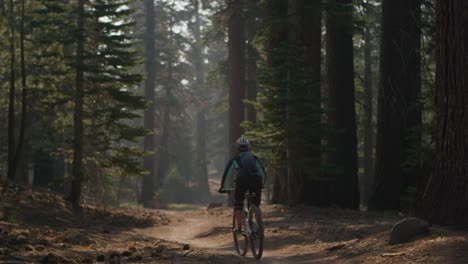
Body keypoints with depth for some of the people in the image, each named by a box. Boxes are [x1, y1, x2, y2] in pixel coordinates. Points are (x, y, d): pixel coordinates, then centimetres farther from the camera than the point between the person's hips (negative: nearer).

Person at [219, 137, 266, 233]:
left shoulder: (235, 159, 22)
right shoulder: (254, 158, 29)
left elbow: (227, 173, 17)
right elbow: (263, 173, 31)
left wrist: (223, 187, 24)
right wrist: (262, 184, 44)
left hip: (242, 180, -2)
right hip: (256, 180, 2)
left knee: (238, 204, 15)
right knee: (256, 205, 13)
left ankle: (239, 227, 5)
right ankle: (260, 225, -6)